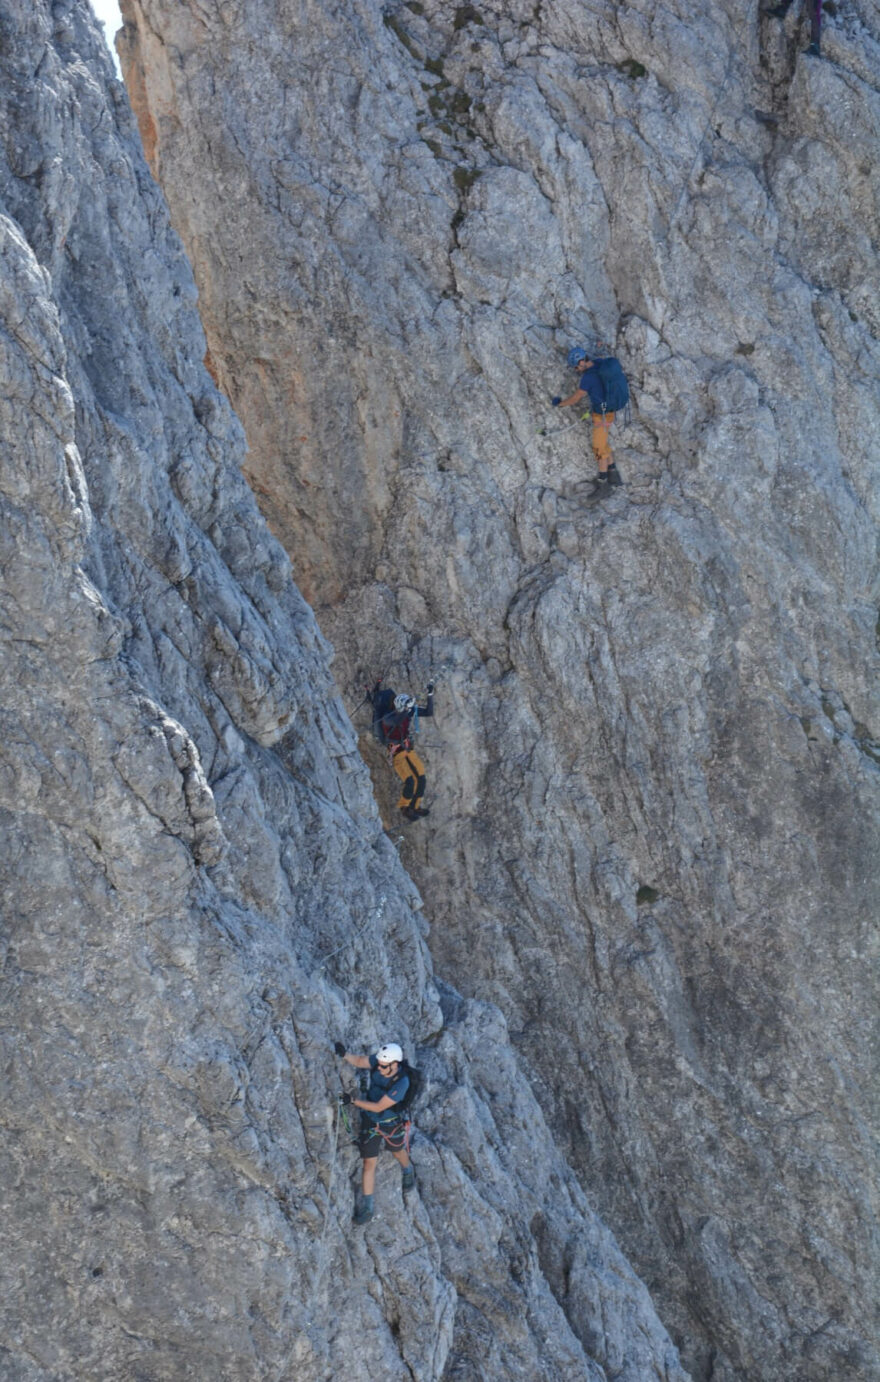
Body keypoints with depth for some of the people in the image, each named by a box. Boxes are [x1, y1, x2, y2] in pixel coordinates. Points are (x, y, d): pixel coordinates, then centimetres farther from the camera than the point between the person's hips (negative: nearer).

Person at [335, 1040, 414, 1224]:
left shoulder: (401, 1082, -36)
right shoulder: (378, 1062, -23)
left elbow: (379, 1107, -32)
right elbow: (358, 1061, -7)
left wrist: (353, 1101, -36)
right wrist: (344, 1054, -28)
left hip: (391, 1124, -3)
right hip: (370, 1122, 3)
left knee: (398, 1152, 27)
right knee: (369, 1163, 6)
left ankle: (408, 1171, 62)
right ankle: (366, 1207, 17)